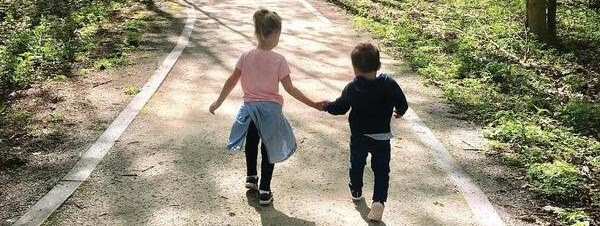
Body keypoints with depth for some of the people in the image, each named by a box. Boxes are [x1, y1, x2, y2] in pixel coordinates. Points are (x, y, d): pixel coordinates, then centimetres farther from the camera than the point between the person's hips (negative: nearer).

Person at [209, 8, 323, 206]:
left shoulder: (246, 57, -8)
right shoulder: (279, 60, -16)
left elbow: (231, 82, -2)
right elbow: (290, 89, -13)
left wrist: (218, 103, 11)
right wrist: (313, 104, -6)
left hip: (250, 108, 3)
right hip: (271, 110, -2)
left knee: (251, 143, 27)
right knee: (268, 148, 13)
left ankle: (251, 176, 45)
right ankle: (264, 192, 17)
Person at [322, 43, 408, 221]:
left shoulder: (352, 88, -15)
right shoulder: (389, 84, -15)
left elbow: (340, 108, -4)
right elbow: (402, 104, -8)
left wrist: (327, 106, 17)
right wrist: (400, 111, 15)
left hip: (359, 137, 0)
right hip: (382, 137, 0)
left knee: (356, 164, 24)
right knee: (381, 169, 9)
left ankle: (356, 190, 42)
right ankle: (379, 200, -6)